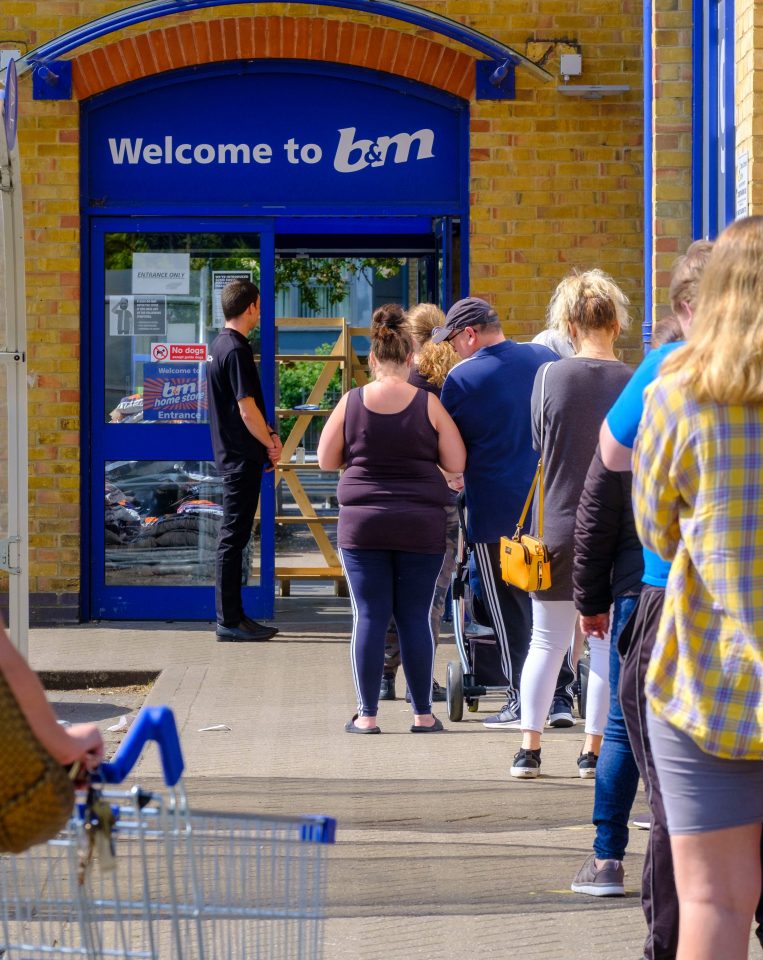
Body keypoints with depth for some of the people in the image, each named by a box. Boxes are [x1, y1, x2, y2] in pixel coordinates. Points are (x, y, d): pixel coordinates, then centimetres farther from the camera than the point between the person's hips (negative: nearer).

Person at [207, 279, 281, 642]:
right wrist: (271, 444, -7)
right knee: (234, 537, -6)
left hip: (231, 455, 10)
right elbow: (247, 410, -20)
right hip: (242, 457, -10)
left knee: (234, 537, 13)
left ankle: (232, 616, 19)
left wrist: (269, 434, 5)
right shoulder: (236, 350, -17)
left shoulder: (221, 344, 13)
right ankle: (229, 621, -2)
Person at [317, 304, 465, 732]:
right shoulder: (428, 404, -5)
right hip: (421, 527, 0)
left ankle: (368, 714, 4)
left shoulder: (351, 403, -2)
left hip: (362, 523, 0)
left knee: (370, 617, 3)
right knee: (416, 617, 6)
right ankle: (423, 714, 11)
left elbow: (327, 460, 6)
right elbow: (456, 463, -3)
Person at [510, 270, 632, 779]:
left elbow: (539, 443, 4)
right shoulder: (632, 383, -9)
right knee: (608, 642, 9)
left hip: (559, 526, 1)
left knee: (547, 641, 12)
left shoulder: (549, 376, -7)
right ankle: (594, 751, 11)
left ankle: (530, 748, 14)